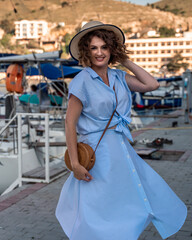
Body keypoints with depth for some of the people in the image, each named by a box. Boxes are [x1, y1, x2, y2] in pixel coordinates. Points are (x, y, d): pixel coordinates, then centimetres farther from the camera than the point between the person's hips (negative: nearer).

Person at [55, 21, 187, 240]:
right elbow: (70, 123, -14)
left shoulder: (118, 77, 6)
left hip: (122, 148, 7)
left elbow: (152, 85, 7)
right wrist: (75, 164, -18)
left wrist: (126, 62, 5)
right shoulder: (82, 81, -12)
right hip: (97, 151, -7)